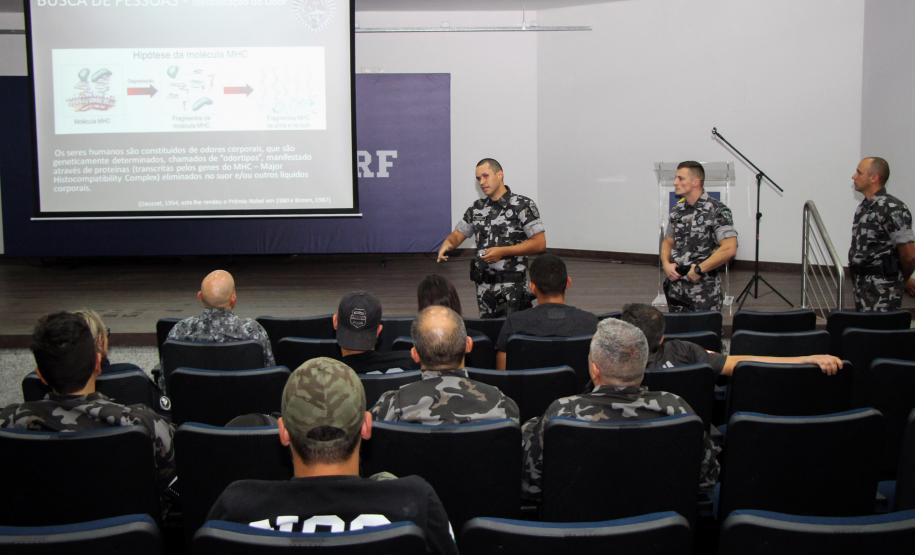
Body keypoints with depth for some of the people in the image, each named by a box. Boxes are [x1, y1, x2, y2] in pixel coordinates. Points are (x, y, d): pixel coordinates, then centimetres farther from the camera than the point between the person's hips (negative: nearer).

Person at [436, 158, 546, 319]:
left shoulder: (523, 205, -6)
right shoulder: (477, 208, 10)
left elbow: (540, 244, -10)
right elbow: (457, 235, 15)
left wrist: (502, 251, -15)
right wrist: (447, 244, -10)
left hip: (511, 284, -5)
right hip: (483, 285, 5)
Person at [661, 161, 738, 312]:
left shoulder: (717, 210, -11)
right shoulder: (677, 210, 8)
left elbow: (729, 249, -18)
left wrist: (699, 269, -16)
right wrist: (666, 264, -2)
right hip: (675, 288, 5)